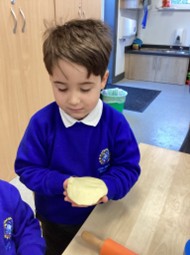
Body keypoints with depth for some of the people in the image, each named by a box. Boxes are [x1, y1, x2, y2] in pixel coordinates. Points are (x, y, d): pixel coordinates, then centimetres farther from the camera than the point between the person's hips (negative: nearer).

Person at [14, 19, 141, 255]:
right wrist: (61, 183, -31)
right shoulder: (42, 122, -24)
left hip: (99, 215, 1)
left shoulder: (115, 122, -22)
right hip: (55, 219, 0)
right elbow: (26, 168, -16)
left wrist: (106, 187, -33)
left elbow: (129, 167, -14)